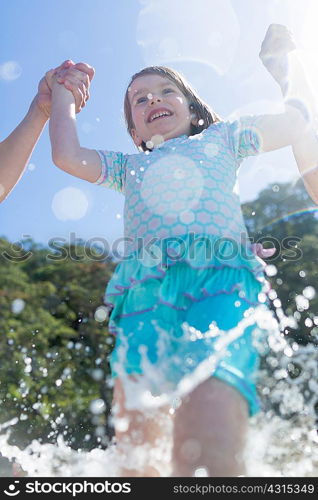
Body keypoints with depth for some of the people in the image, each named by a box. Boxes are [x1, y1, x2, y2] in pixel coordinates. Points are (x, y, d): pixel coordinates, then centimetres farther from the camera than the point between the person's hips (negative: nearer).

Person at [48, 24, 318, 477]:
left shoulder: (220, 140, 30)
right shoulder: (129, 166, 33)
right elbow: (67, 156, 18)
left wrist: (278, 63, 31)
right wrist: (63, 93, 32)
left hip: (220, 278, -2)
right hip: (145, 293, 3)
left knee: (208, 453, -27)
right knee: (134, 448, -9)